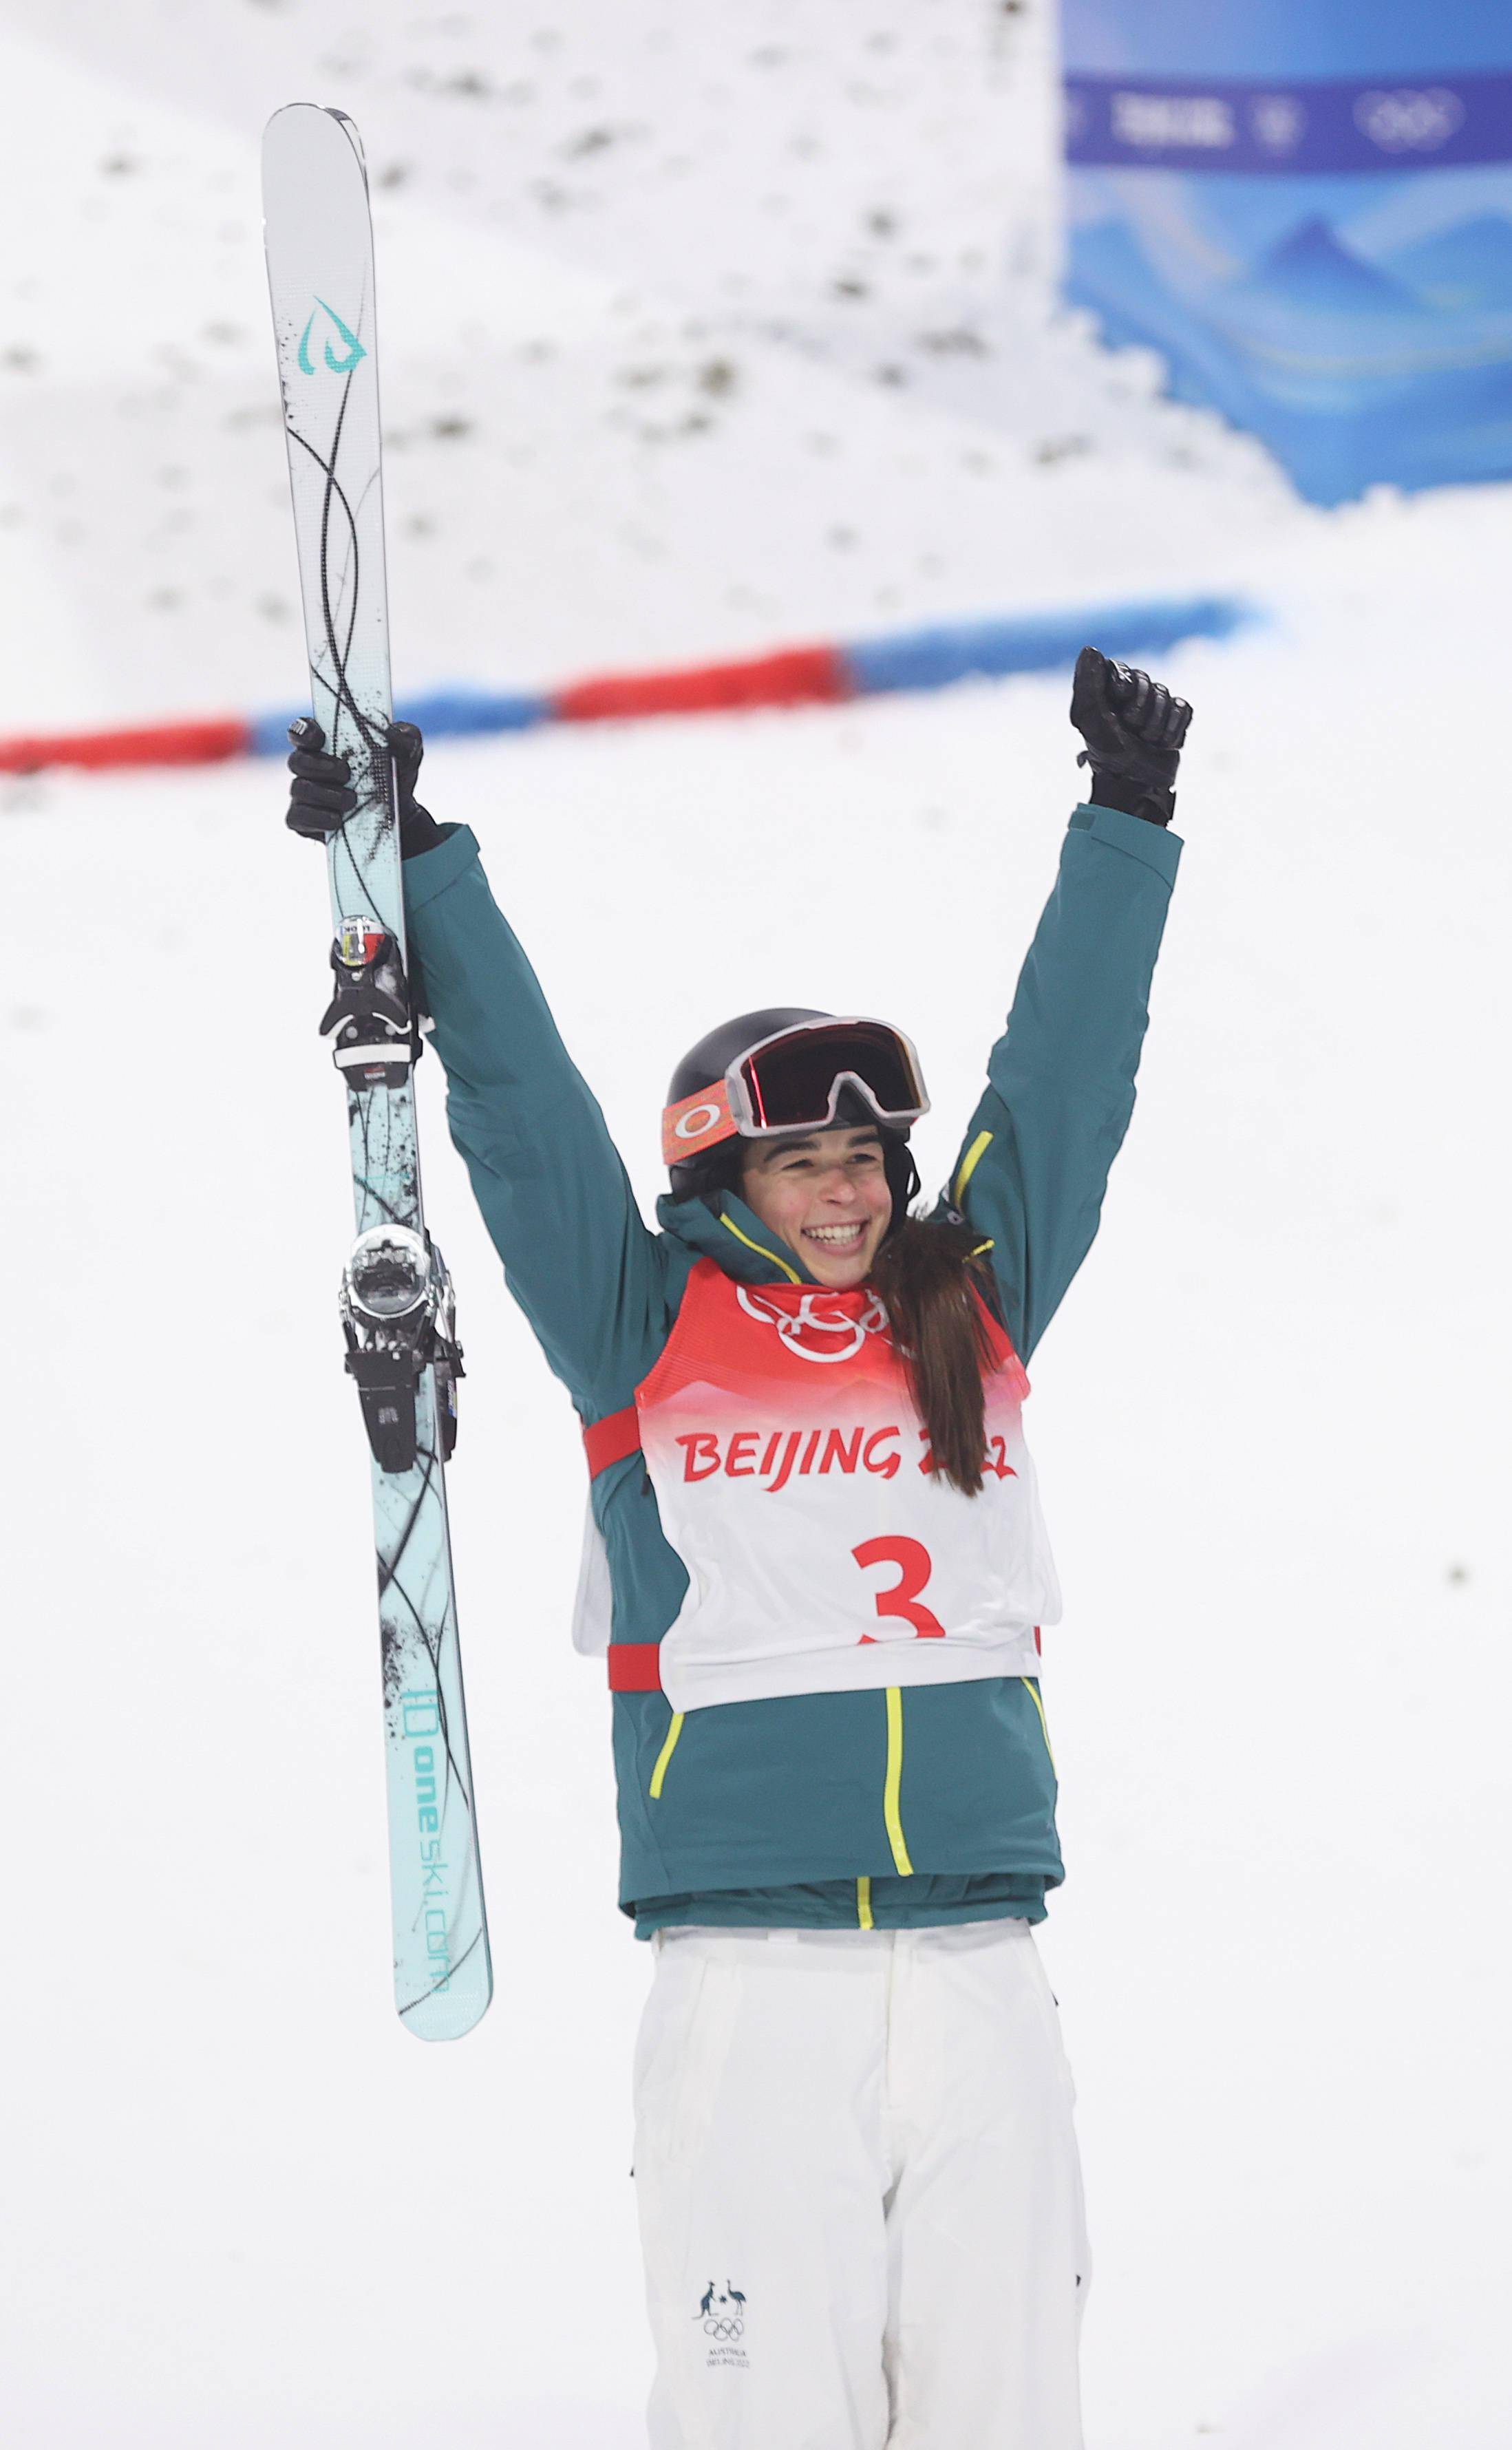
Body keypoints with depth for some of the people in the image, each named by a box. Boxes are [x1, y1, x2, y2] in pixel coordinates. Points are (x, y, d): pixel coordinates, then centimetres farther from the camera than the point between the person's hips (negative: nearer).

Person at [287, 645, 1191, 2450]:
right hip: (750, 1981, -3)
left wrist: (1127, 825, 21)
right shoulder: (652, 1339, 7)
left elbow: (1062, 1072, 19)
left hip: (981, 1989, 3)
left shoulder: (972, 1316, 15)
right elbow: (521, 1106, 7)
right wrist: (417, 866, 6)